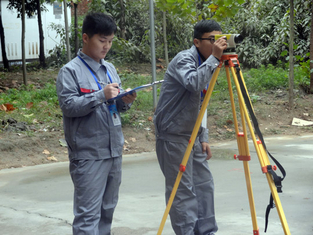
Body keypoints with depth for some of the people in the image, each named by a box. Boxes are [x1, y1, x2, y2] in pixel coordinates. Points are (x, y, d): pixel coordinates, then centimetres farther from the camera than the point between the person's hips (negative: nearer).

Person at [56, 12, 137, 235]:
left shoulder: (110, 68, 14)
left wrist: (126, 101, -4)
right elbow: (68, 105, -16)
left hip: (114, 150, 7)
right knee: (88, 212, -9)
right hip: (88, 154, -7)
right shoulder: (70, 71, -7)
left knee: (108, 208, 14)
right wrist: (100, 95, -23)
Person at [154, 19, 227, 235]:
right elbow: (193, 84, -38)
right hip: (173, 136, -9)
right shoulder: (184, 59, -14)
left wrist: (204, 138, 14)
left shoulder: (205, 64, 13)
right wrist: (214, 58, -32)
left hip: (192, 137, 9)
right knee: (183, 191, -5)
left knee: (204, 184, 10)